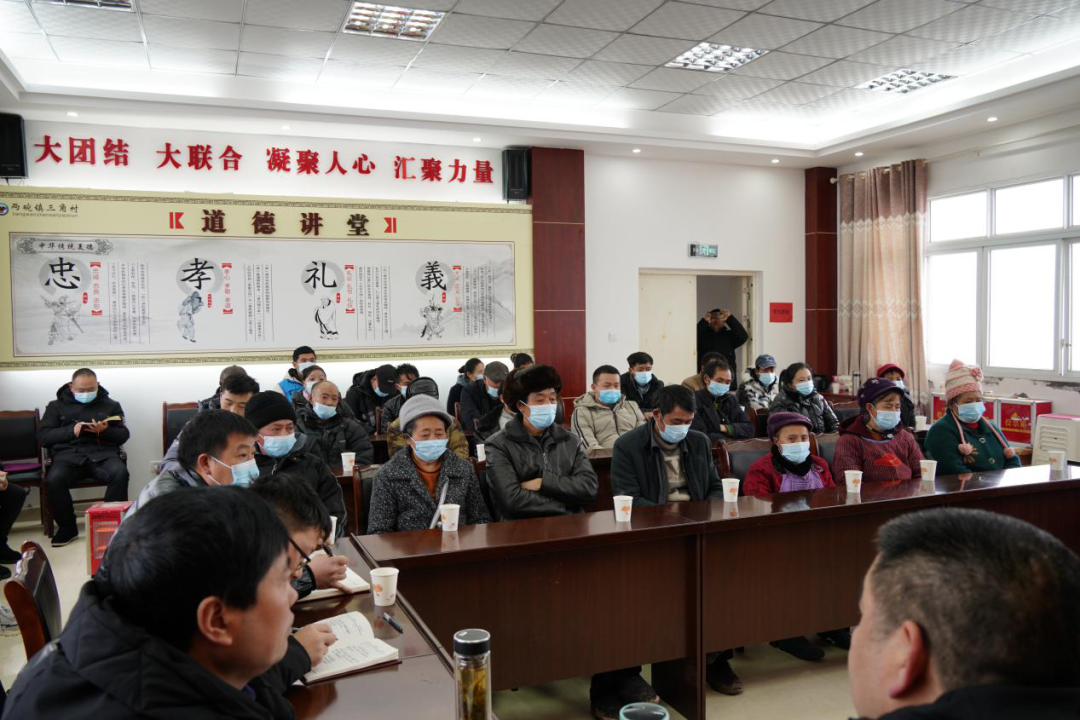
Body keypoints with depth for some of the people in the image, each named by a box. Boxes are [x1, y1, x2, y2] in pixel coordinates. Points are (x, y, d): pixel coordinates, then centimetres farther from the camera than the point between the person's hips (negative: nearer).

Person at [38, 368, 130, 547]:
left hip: (103, 453, 0)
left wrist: (105, 431, -7)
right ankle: (68, 527, -10)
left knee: (120, 473, -34)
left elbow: (124, 435, 14)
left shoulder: (110, 405, 20)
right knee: (53, 479, -32)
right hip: (69, 454, 0)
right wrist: (71, 431, -7)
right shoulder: (57, 406, 19)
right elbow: (42, 437, 9)